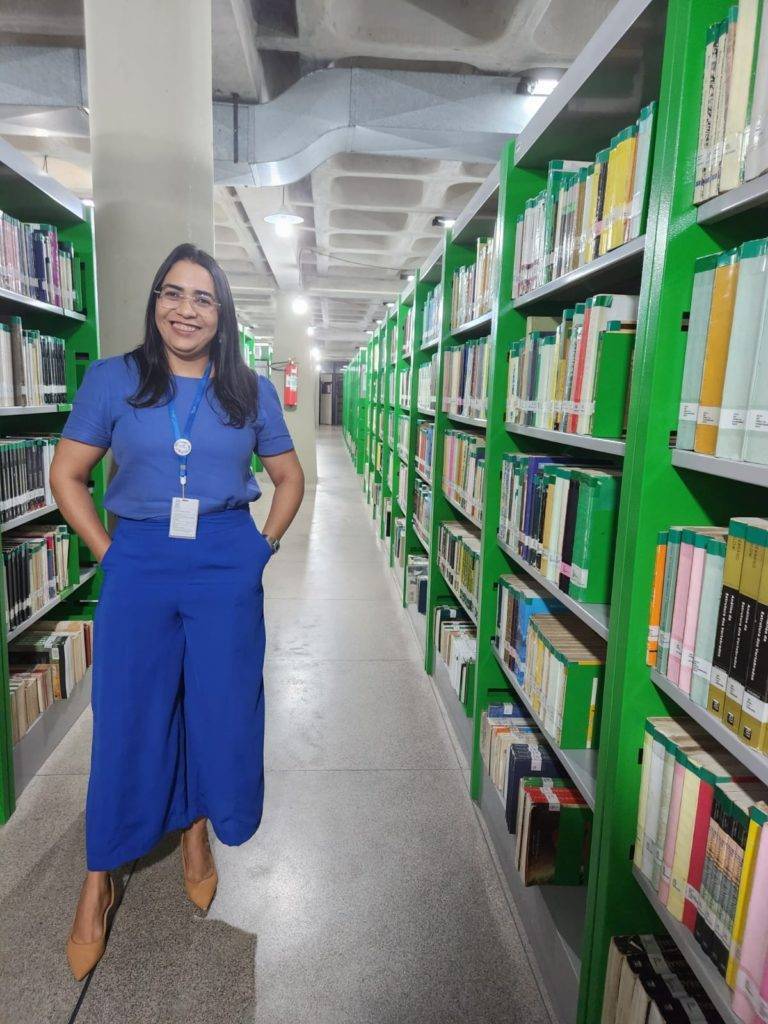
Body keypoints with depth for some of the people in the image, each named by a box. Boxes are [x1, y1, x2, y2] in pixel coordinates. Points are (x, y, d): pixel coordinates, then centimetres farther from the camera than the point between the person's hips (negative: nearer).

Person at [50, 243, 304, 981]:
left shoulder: (251, 390, 5)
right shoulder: (112, 379, 1)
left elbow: (289, 477, 13)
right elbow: (66, 475, 4)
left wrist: (265, 545, 3)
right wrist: (107, 553, -3)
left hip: (227, 566, 1)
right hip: (139, 565, -1)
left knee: (220, 710, 10)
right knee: (125, 719, 7)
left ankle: (196, 837, 38)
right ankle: (98, 884, 28)